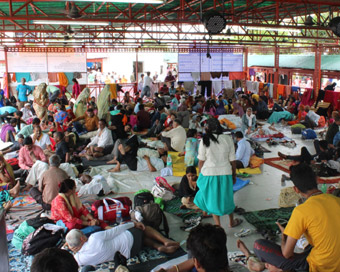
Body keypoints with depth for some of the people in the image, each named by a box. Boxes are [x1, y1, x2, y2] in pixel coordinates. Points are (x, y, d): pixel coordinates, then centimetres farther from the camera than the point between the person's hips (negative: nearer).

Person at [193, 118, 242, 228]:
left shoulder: (205, 141, -11)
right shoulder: (228, 139, -4)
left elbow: (201, 161, -7)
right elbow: (232, 160, 0)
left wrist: (200, 175, 7)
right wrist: (234, 175, 12)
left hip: (209, 173, -2)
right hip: (225, 173, 2)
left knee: (213, 199, 12)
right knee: (227, 197, 20)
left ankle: (218, 225, 16)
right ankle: (232, 222, 38)